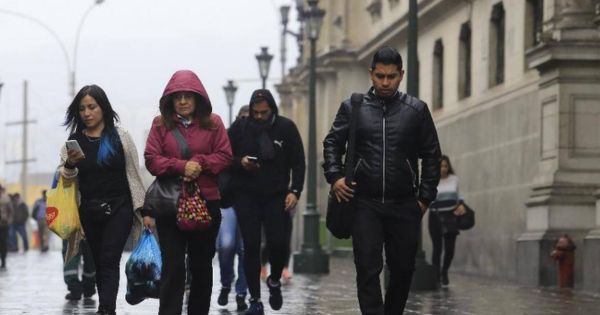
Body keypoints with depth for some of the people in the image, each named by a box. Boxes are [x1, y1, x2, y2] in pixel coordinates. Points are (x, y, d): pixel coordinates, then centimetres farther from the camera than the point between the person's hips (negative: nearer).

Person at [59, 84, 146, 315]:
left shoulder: (119, 136, -1)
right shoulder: (74, 140, 6)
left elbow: (133, 174, 2)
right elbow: (64, 179, 4)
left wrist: (142, 208, 0)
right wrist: (70, 164, -18)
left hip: (119, 208, -4)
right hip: (89, 211, 4)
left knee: (109, 261, -14)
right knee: (99, 263, 8)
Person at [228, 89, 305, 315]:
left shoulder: (286, 127, -2)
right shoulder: (239, 127, -1)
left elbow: (298, 163, 0)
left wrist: (295, 191, -10)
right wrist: (240, 162, -16)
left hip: (277, 197, 0)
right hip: (247, 197, 0)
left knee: (279, 244, -8)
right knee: (251, 247, 0)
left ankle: (274, 281, 23)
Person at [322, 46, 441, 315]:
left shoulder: (416, 110, 3)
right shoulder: (353, 108, 4)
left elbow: (431, 155, 7)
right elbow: (332, 143, 12)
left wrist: (426, 196, 2)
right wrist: (334, 177, -3)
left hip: (404, 205, 1)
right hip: (365, 204, -1)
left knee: (403, 270, 9)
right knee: (368, 270, -7)